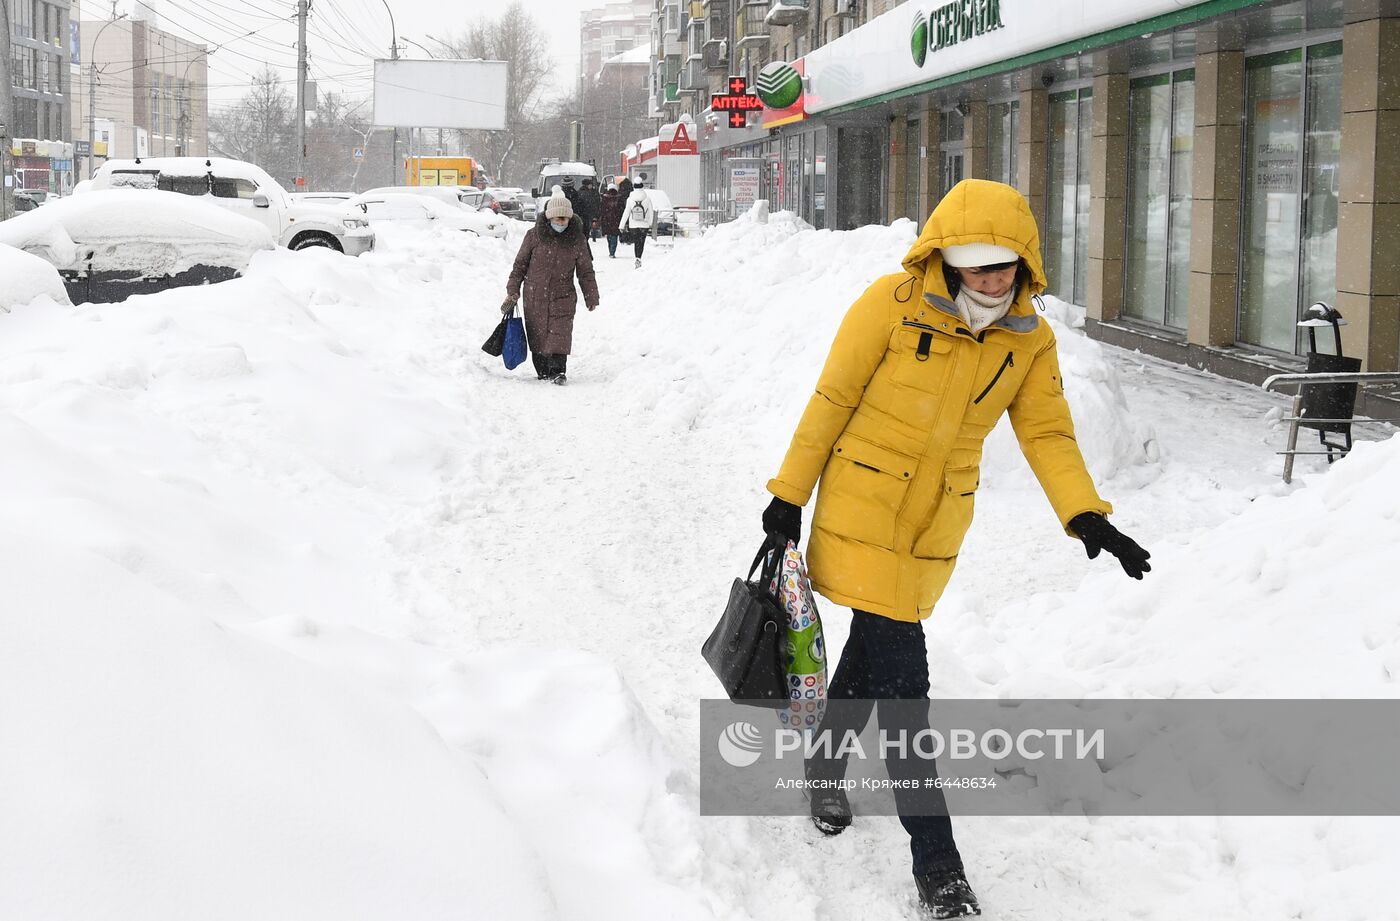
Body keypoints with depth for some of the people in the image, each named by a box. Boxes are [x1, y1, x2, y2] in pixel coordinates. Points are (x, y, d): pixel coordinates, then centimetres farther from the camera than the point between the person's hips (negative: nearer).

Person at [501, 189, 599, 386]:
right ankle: (543, 371, 19)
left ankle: (557, 370, -10)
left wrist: (591, 297, 9)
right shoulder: (534, 236, -3)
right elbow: (520, 264, 5)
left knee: (560, 334, -13)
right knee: (538, 336, 6)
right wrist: (513, 291, 3)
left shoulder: (577, 240, 0)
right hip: (534, 297, 0)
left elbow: (585, 271, 9)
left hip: (562, 297, 0)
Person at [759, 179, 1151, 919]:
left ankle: (826, 761, 48)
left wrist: (1085, 515, -20)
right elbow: (832, 400, -9)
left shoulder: (1030, 340, -3)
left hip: (937, 524, 5)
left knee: (876, 648, 21)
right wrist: (789, 494, -5)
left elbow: (1047, 434, -3)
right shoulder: (894, 303, -16)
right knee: (901, 678, -9)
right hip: (862, 508, -4)